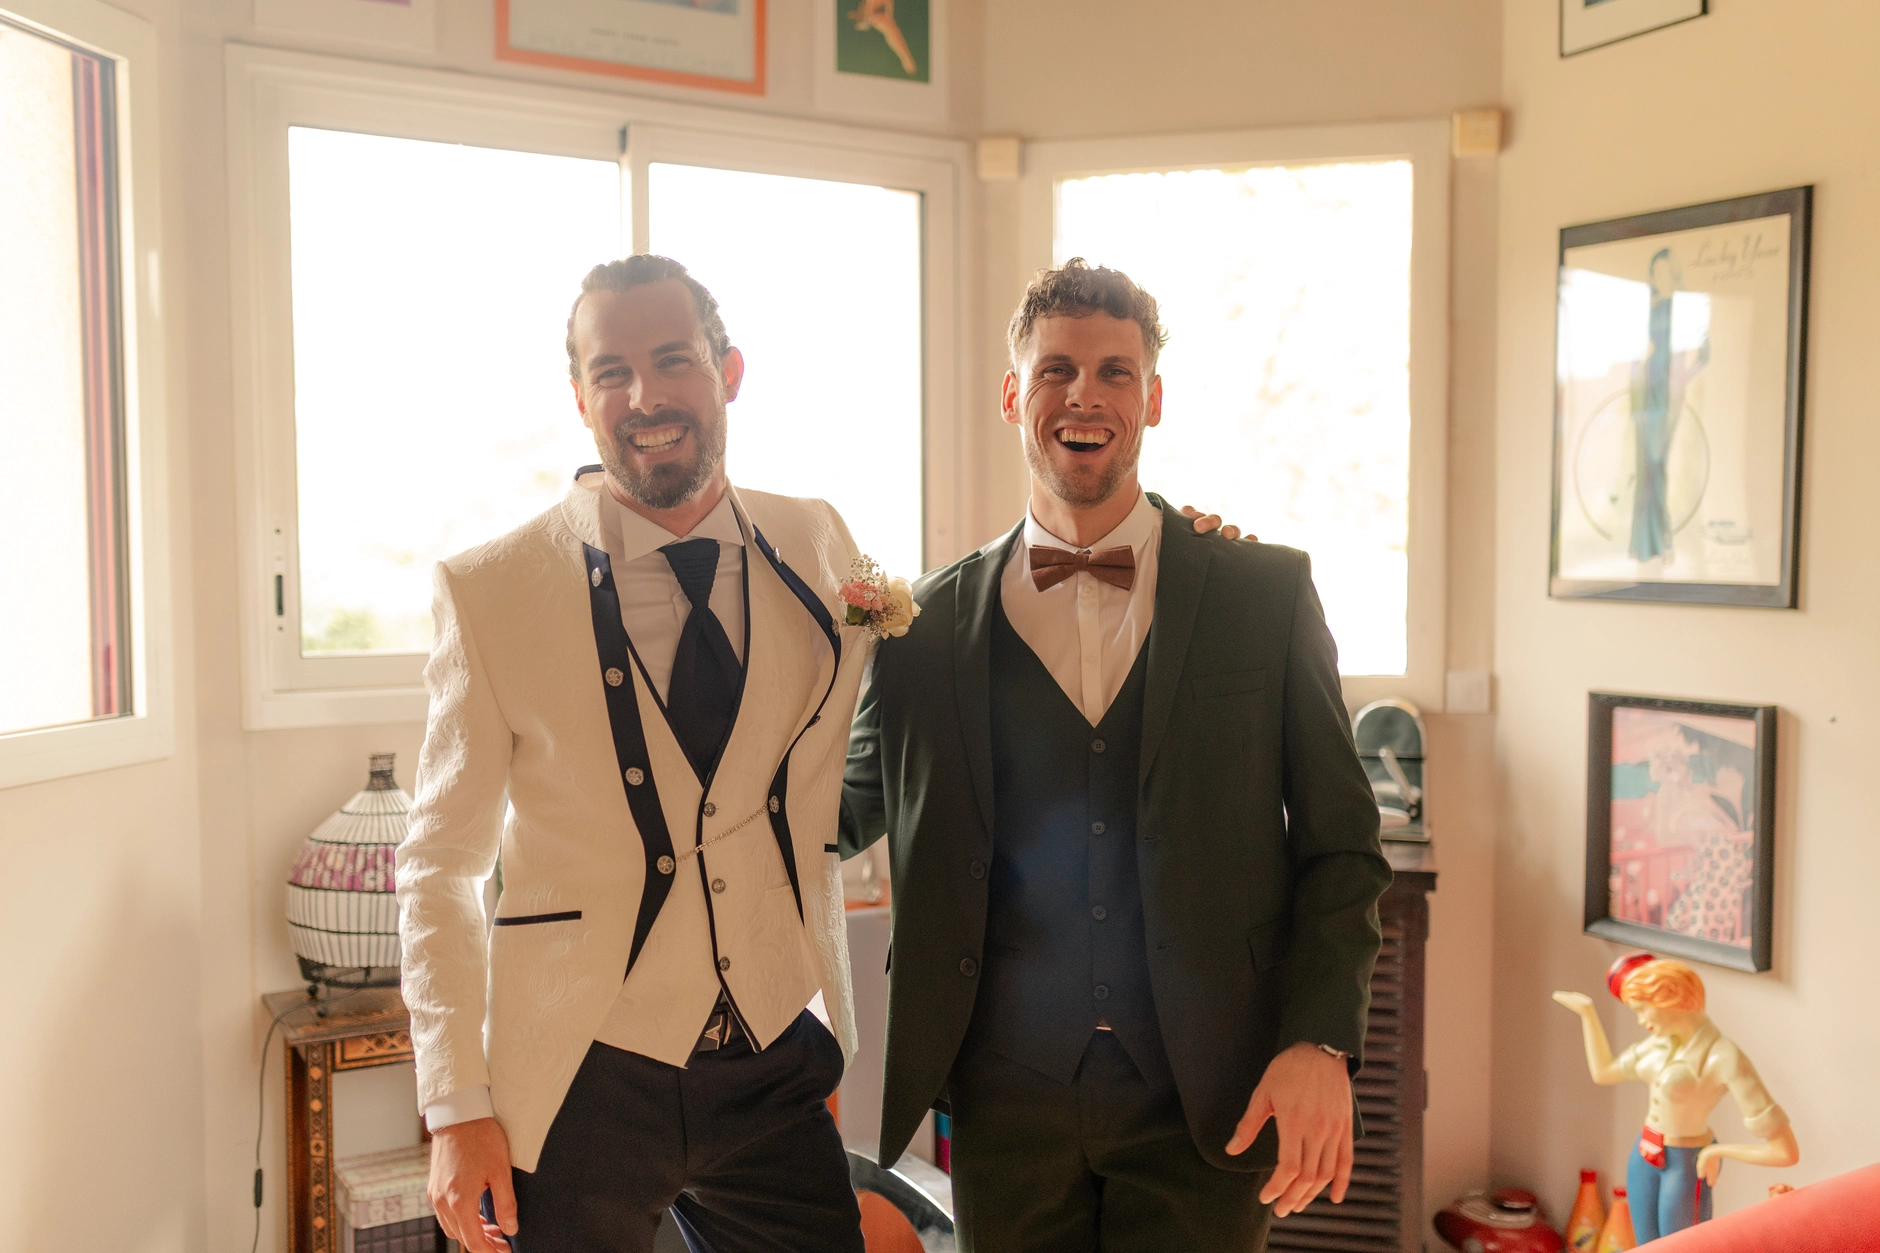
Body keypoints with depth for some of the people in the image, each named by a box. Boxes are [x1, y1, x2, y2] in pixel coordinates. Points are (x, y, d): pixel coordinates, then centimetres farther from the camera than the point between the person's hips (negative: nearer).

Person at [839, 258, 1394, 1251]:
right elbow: (850, 815, 12)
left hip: (1208, 1098, -1)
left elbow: (1339, 844, 1)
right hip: (1006, 1098, 1)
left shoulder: (1267, 592, -1)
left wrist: (1321, 1042, -10)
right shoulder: (931, 621, 2)